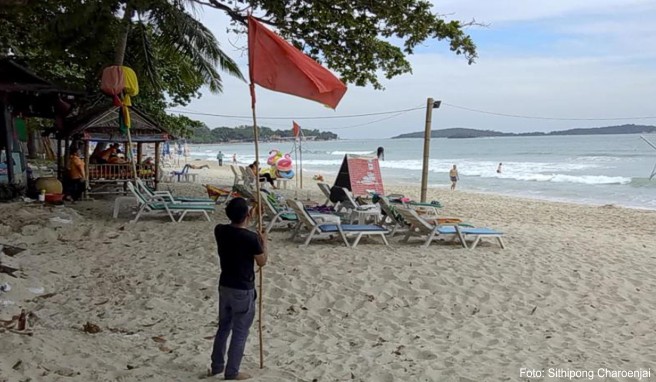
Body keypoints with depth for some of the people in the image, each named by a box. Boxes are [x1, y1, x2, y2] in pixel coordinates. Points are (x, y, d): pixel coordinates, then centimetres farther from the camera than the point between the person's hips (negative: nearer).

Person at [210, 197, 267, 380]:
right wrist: (263, 242, 7)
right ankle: (231, 372, 18)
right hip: (243, 290, -6)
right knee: (240, 332, 8)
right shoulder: (251, 238, -22)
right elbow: (262, 262, -7)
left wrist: (247, 222, 21)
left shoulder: (220, 230, -5)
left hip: (224, 286, 6)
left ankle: (217, 366, 32)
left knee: (223, 327, 21)